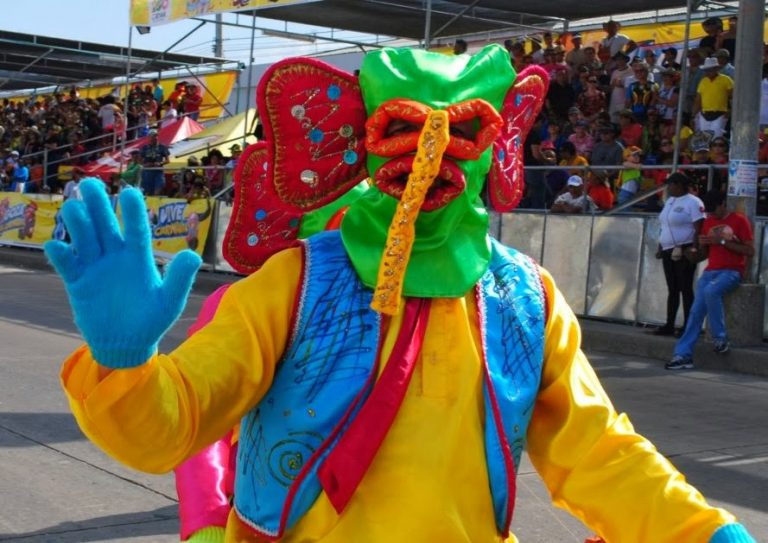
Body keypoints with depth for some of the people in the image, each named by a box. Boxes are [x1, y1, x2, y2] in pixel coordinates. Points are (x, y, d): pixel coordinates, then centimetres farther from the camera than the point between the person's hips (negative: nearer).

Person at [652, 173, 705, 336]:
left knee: (686, 289, -6)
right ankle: (669, 325, 15)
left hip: (684, 252, -8)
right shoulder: (670, 201, 16)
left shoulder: (692, 202, -10)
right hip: (669, 252, 9)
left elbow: (699, 229, -16)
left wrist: (694, 249, -22)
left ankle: (688, 327, -4)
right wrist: (660, 248, 18)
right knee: (672, 290, 11)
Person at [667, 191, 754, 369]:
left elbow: (750, 251, -8)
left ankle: (720, 338, -21)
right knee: (696, 310, -11)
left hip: (732, 271, -5)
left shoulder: (739, 220, -1)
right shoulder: (708, 223, 17)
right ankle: (683, 354, -14)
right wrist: (701, 246, -2)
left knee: (710, 291, -35)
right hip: (710, 271, 5)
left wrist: (723, 241, -14)